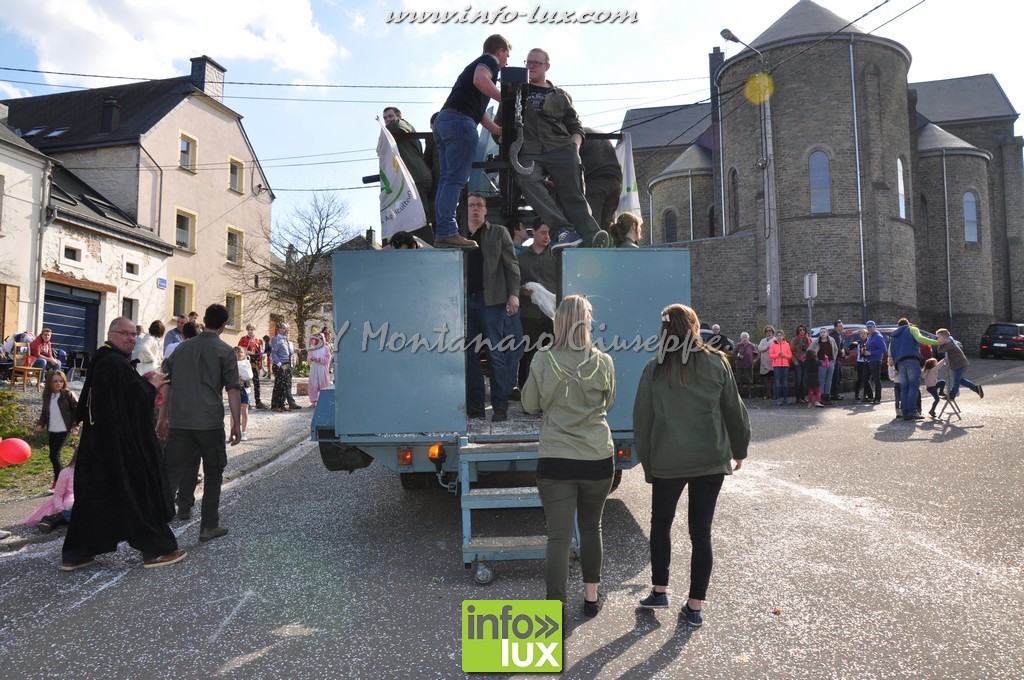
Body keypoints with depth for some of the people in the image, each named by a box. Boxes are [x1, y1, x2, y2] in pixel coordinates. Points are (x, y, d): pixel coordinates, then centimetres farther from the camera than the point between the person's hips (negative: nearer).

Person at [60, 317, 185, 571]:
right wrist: (151, 384, -2)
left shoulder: (100, 360, 12)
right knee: (139, 492, 1)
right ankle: (155, 550, 11)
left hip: (99, 440, 10)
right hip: (121, 442, -10)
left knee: (94, 493, 15)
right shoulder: (117, 363, -19)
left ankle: (75, 553, 20)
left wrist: (142, 382, 8)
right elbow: (138, 398, -20)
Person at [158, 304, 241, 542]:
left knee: (170, 473, 11)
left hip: (179, 422, 4)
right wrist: (236, 424, -4)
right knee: (213, 474, 9)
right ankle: (209, 526, 13)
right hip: (210, 423, -4)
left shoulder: (181, 348, 11)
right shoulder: (225, 351, -3)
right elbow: (232, 390, -8)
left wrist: (163, 417, 20)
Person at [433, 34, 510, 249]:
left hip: (443, 119, 9)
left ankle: (441, 232, 4)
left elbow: (478, 109, 36)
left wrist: (499, 130, 33)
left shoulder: (475, 64, 34)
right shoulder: (490, 61, 6)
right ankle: (447, 232, -18)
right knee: (456, 178, -13)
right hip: (460, 120, -9)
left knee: (447, 179, 6)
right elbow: (480, 80, -19)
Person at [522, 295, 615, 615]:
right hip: (597, 459, 2)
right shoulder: (603, 362, -7)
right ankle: (591, 596, 37)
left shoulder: (543, 361, -10)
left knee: (558, 536, 2)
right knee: (591, 528, 20)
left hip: (555, 461, -2)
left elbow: (529, 405, 2)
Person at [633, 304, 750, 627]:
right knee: (701, 531, 9)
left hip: (668, 461, -1)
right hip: (711, 459, 1)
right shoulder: (716, 363, -1)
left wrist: (647, 463, 8)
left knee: (661, 522, 20)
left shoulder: (654, 370, -3)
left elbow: (642, 420, -1)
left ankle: (660, 591, 23)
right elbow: (734, 409, 4)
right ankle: (695, 606, 14)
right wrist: (739, 449, 18)